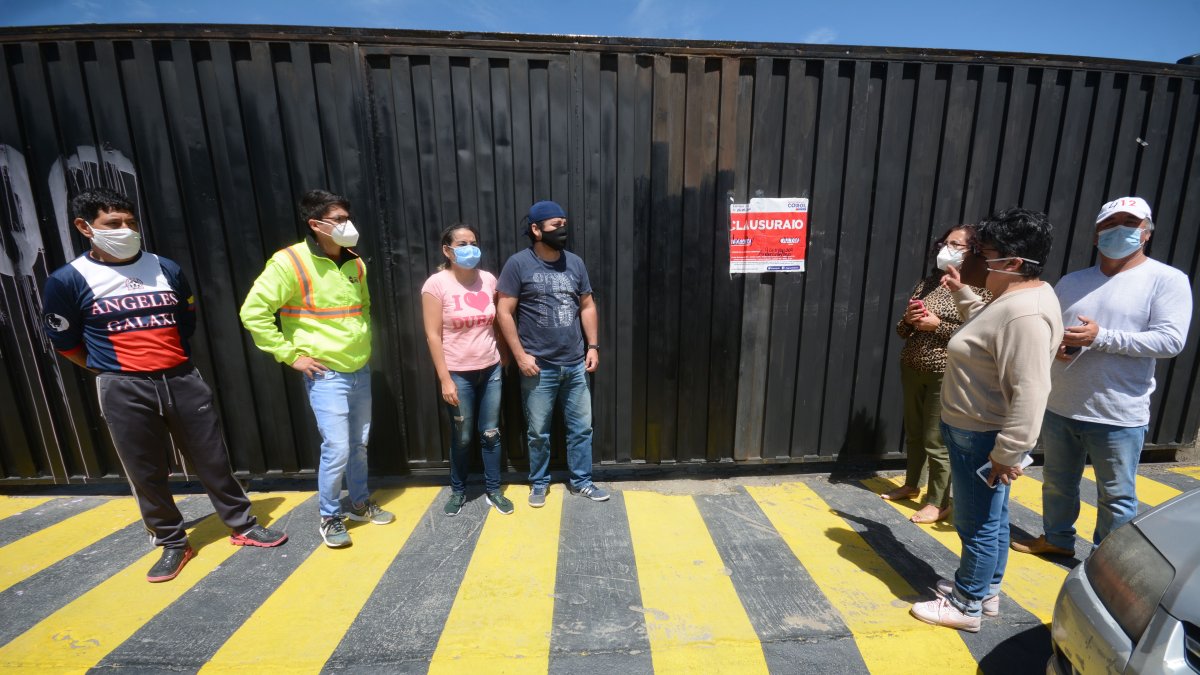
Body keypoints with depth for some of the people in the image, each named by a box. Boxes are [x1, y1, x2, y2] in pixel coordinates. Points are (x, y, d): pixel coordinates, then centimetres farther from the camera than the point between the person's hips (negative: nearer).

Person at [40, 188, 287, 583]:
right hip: (124, 391, -2)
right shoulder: (68, 280, -4)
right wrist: (116, 373, 6)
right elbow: (64, 342, 5)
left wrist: (172, 365, 11)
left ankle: (243, 527, 23)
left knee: (212, 460, 9)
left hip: (183, 380, 2)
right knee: (146, 474, 10)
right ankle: (173, 544, 28)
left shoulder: (166, 269, 5)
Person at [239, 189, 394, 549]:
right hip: (326, 375, -6)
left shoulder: (355, 263, 6)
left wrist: (364, 341, 12)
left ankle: (360, 503, 35)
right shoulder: (290, 262, -13)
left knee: (359, 444, 16)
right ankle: (329, 517, 21)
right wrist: (291, 355, -13)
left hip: (361, 371, 6)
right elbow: (253, 313, -14)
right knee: (336, 449, -3)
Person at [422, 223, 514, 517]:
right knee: (461, 438, 11)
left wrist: (505, 358, 10)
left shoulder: (488, 280, 1)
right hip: (458, 374, -3)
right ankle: (458, 491, 34)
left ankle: (493, 490, 29)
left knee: (491, 434, 12)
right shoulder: (436, 284, -10)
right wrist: (445, 379, -13)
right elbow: (433, 335, -11)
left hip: (491, 370, 3)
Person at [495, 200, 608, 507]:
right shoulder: (518, 264, -7)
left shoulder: (575, 262, 6)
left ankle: (581, 481, 32)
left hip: (575, 365, 4)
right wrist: (521, 355, -12)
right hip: (539, 367, -3)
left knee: (581, 427, 13)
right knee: (538, 432, 11)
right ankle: (539, 483, 33)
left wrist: (593, 346, 5)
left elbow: (587, 306, 11)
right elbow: (504, 312, -8)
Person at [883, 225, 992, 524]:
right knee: (913, 432, 18)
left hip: (945, 375, -6)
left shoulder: (978, 288, -7)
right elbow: (903, 330, 13)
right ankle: (911, 485, 36)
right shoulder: (927, 282, 9)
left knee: (936, 440, 3)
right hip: (912, 368, 6)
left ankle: (939, 503, 20)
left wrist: (938, 325, -19)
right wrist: (908, 319, -8)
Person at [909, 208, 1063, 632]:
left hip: (982, 438, -10)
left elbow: (1029, 393, -28)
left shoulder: (1024, 313, -26)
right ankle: (986, 591, 39)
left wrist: (1008, 453, -24)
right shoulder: (1015, 298, 7)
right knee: (990, 518, 22)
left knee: (978, 524, 5)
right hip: (976, 432, 10)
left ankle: (966, 607, 23)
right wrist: (962, 294, 22)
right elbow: (989, 332, 29)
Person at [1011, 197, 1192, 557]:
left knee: (1116, 497, 11)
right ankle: (1057, 539, 39)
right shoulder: (1071, 281, 8)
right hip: (1059, 408, 4)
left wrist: (1101, 337, -23)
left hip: (1118, 417, -4)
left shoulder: (1167, 280, -5)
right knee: (1057, 483, 20)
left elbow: (1171, 340, -14)